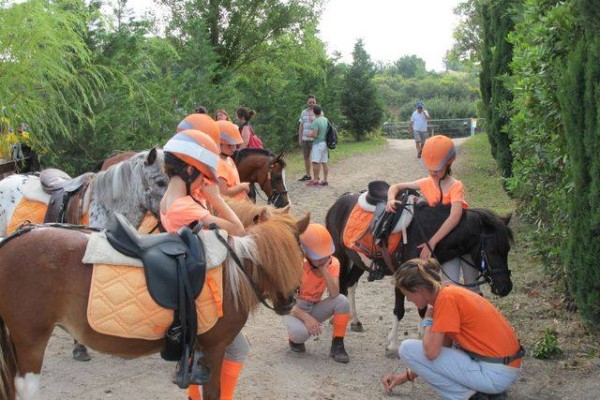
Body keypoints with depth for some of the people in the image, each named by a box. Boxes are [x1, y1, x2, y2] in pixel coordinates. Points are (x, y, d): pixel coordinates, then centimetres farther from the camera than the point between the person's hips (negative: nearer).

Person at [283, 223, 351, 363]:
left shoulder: (332, 263, -11)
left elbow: (334, 294, -26)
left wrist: (324, 269, -31)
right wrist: (306, 318, -32)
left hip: (315, 309, 4)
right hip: (294, 310, -3)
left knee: (342, 301, -25)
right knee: (300, 332, -37)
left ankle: (337, 345, -12)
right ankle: (295, 339, 3)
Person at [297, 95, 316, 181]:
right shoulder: (303, 112, 12)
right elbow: (301, 126, 15)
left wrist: (313, 120, -22)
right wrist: (300, 138, 13)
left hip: (314, 139, -5)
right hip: (305, 139, 5)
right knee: (306, 157, 12)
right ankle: (307, 175, 23)